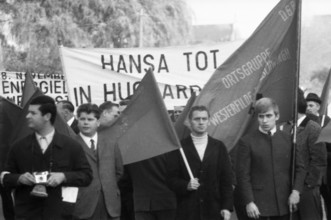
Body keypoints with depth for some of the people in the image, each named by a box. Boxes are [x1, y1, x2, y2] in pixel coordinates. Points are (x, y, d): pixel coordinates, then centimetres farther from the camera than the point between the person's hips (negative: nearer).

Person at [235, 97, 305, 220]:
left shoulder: (288, 139, 9)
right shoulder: (246, 142, -1)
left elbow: (299, 168, 11)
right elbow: (243, 175, -3)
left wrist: (296, 191, -4)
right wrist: (249, 202, -11)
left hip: (284, 204, 3)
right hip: (256, 206, -3)